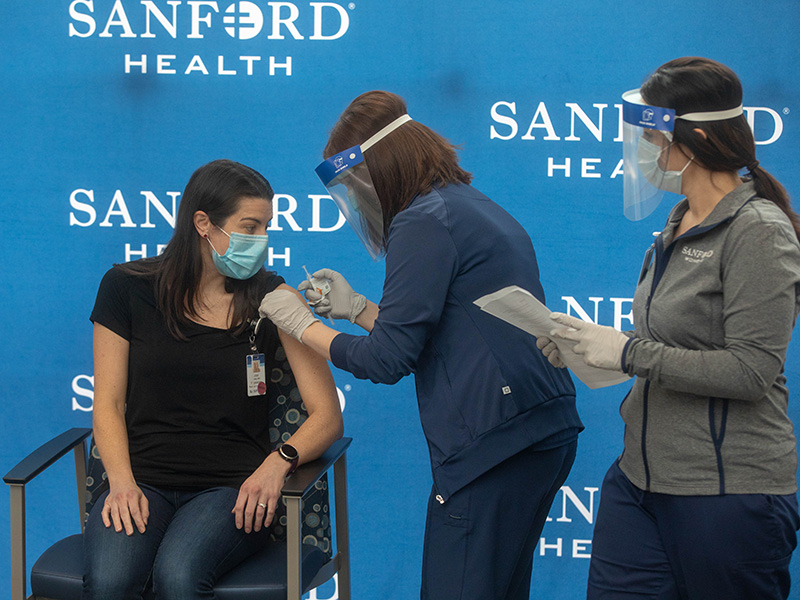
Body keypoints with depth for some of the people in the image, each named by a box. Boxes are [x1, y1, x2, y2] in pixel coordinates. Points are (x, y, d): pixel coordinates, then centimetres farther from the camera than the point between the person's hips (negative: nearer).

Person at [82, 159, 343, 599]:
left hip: (233, 486, 0)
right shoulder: (128, 288, 7)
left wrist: (279, 461, -17)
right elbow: (108, 405, 7)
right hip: (143, 481, 1)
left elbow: (327, 416, 3)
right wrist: (122, 483, -11)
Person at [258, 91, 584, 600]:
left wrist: (301, 324, 2)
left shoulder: (423, 223, -10)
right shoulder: (475, 208, 20)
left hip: (493, 443, -10)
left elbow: (388, 361, -11)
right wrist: (356, 308, 21)